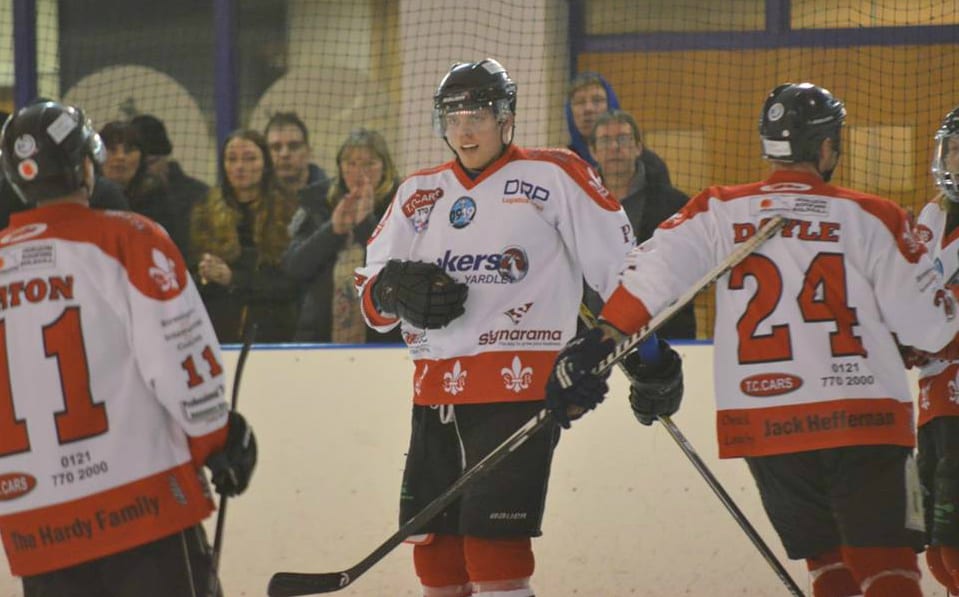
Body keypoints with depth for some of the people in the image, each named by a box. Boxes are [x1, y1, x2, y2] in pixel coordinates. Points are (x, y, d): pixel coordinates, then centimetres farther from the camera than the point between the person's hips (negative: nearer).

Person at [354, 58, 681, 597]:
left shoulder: (553, 177, 0)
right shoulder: (419, 194, 16)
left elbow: (619, 262, -2)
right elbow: (371, 297, 15)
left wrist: (648, 350, -6)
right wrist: (398, 288, -7)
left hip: (521, 385, -6)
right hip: (437, 390, 6)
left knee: (493, 549, -15)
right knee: (436, 554, 7)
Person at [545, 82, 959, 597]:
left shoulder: (718, 212, 6)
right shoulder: (870, 218, 1)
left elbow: (653, 272, -6)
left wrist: (598, 343, -5)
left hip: (764, 427, 3)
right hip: (863, 418, -3)